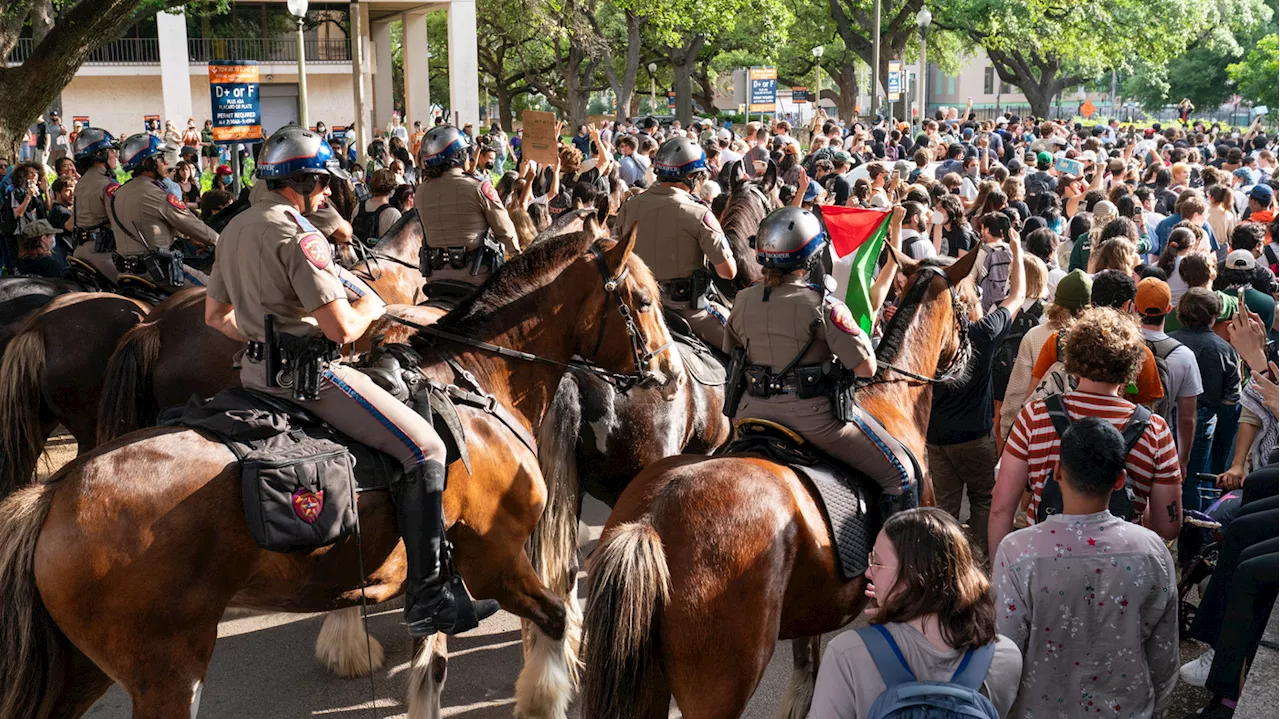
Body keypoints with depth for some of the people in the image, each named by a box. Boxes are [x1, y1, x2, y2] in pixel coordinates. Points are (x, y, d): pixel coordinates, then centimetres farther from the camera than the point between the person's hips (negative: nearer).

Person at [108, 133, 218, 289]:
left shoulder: (118, 193, 11)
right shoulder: (156, 195, -16)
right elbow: (190, 224, -6)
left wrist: (189, 236, 25)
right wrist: (218, 240, 10)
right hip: (158, 269, -9)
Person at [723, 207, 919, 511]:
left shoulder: (743, 301, 0)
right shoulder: (825, 307, -16)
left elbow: (731, 354, 14)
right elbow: (866, 368, -15)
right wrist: (860, 335, 3)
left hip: (754, 410, 5)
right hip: (813, 415, -5)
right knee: (900, 473, 8)